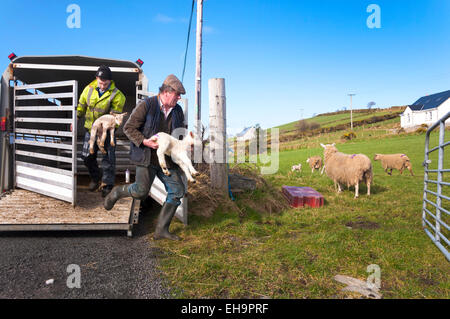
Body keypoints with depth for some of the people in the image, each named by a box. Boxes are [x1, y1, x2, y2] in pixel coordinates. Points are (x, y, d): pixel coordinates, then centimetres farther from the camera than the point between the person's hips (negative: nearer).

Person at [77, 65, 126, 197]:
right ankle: (95, 177, 34)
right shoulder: (89, 89, 1)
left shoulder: (116, 95, -14)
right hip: (90, 128, 4)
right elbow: (81, 106, 14)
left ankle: (108, 185, 11)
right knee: (87, 156, 10)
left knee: (108, 158, -2)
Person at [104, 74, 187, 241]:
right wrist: (145, 142, -19)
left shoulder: (178, 111, 10)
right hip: (147, 157, -6)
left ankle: (161, 229, 6)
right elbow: (129, 128, -7)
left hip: (166, 159, 6)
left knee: (178, 191, -2)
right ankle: (117, 192, 19)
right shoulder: (146, 105, -8)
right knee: (141, 191, -15)